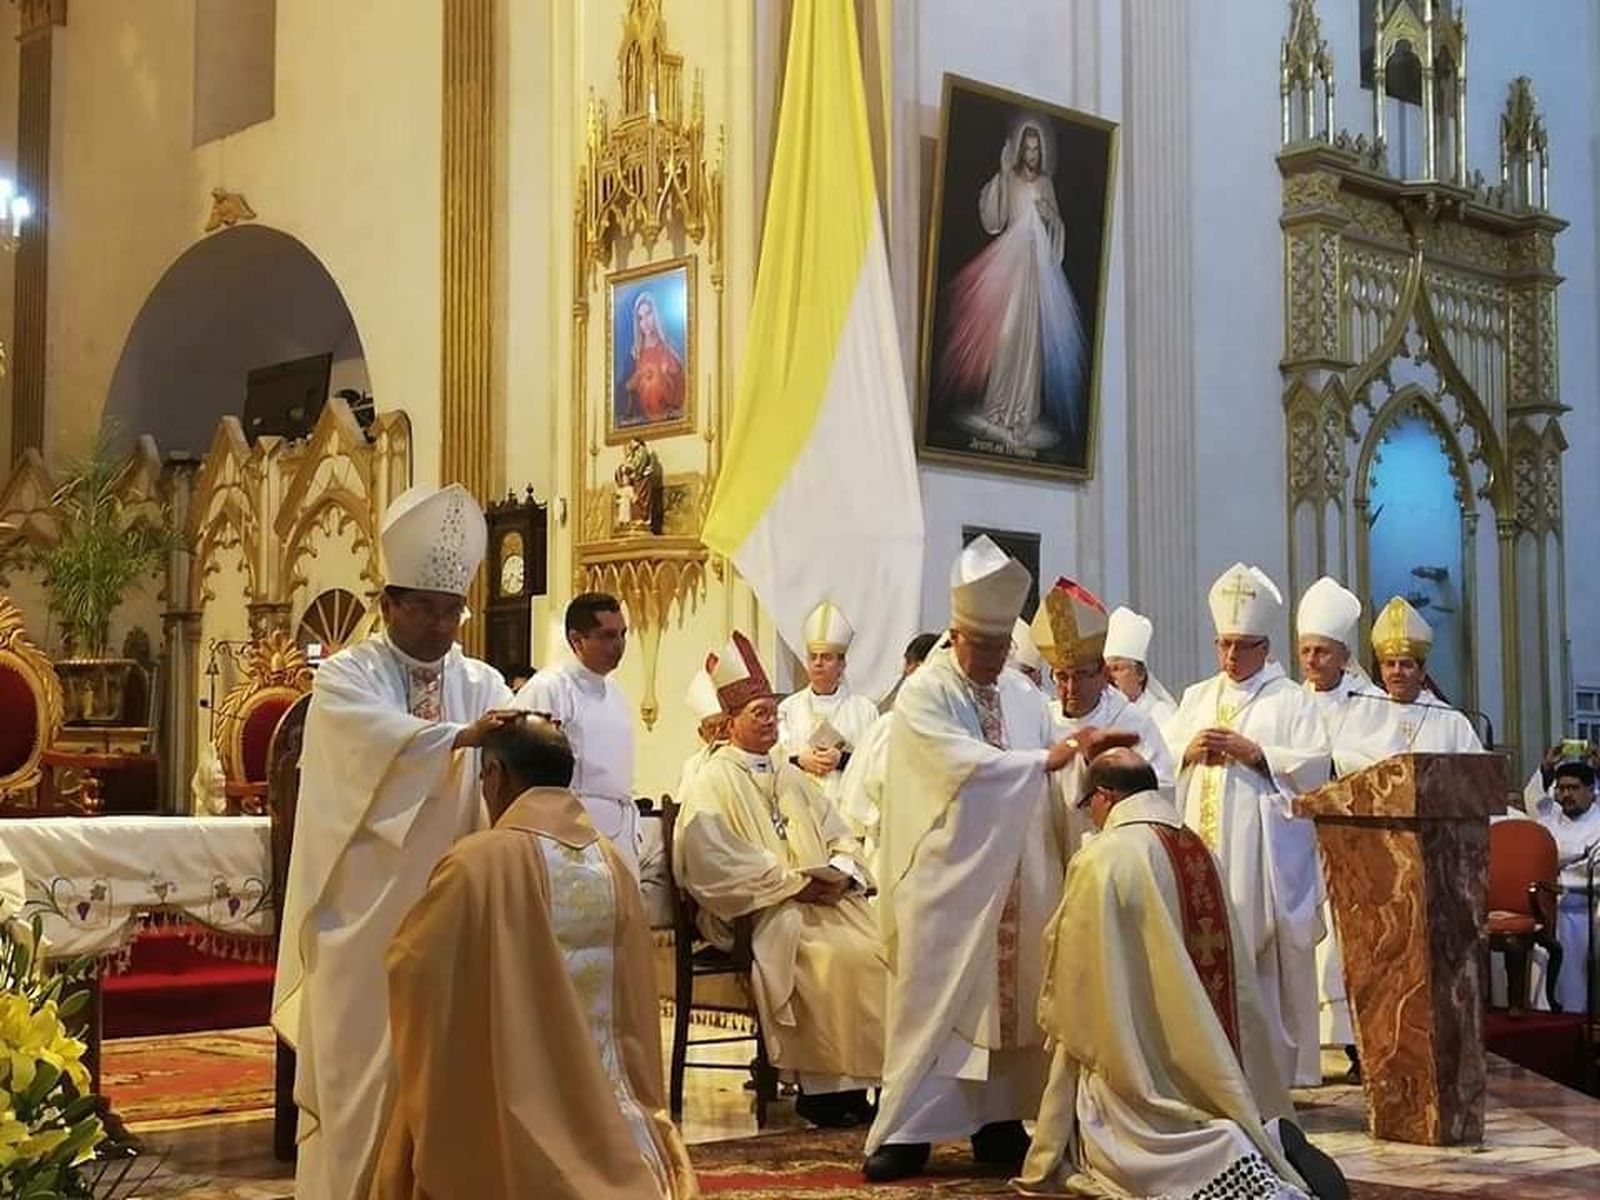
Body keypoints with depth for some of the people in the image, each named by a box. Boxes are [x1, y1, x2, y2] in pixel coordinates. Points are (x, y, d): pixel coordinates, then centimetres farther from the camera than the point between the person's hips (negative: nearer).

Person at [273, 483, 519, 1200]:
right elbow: (386, 739, -25)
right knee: (360, 1067, 2)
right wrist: (462, 736, -39)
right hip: (365, 913, -3)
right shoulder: (345, 678, -3)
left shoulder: (481, 683, 9)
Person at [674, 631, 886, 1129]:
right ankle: (826, 1087, -20)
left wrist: (841, 872, -5)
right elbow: (714, 863, -13)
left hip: (823, 900, 7)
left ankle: (874, 1078, -14)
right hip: (763, 917, -7)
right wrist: (793, 881, -15)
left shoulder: (791, 778, 23)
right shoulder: (713, 784, 0)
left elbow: (839, 835, 19)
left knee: (878, 950, -18)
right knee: (833, 957, -29)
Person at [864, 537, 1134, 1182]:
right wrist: (1045, 759, -15)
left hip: (1019, 882, 5)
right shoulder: (924, 694, -7)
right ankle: (906, 1130, 3)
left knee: (1010, 1000, 8)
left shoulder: (1026, 696, 10)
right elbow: (965, 766, -20)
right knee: (933, 1004, -3)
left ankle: (997, 1121, 17)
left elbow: (1047, 789, 9)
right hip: (948, 882, -5)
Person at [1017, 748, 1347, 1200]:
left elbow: (1074, 975, -5)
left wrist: (1054, 1012, 14)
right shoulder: (1200, 851, 7)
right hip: (1211, 1057, 7)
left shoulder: (1101, 859, -12)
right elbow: (1236, 968, 12)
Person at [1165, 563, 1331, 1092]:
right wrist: (1189, 751, -5)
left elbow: (1315, 766, -6)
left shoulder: (1292, 701, 5)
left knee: (1265, 960, -6)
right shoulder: (1196, 697, 20)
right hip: (1203, 848, 4)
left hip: (1264, 854, -4)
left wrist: (1253, 752, -14)